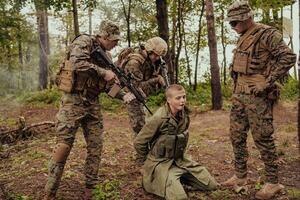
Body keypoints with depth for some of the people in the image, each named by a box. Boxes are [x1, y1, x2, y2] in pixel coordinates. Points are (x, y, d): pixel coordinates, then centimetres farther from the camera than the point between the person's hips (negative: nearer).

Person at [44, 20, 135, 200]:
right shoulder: (84, 42, -8)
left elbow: (109, 86, 15)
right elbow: (77, 63, -28)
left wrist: (123, 95, 0)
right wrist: (103, 72, -21)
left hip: (93, 104, 7)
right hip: (73, 101, -7)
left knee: (96, 147, 6)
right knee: (63, 147, -6)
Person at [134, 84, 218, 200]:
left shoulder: (184, 115, -2)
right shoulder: (158, 118, -24)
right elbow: (138, 143, -14)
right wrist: (151, 159, 0)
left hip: (180, 160, 7)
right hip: (161, 163, -6)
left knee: (212, 185, 4)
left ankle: (180, 178, 17)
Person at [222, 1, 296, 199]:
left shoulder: (267, 34, -11)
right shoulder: (243, 37, 15)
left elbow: (289, 57, -19)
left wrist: (268, 82, -20)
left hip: (258, 95, -9)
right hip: (240, 94, 9)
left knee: (263, 138, -3)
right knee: (237, 135, 12)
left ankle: (273, 182, 12)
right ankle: (240, 176, 25)